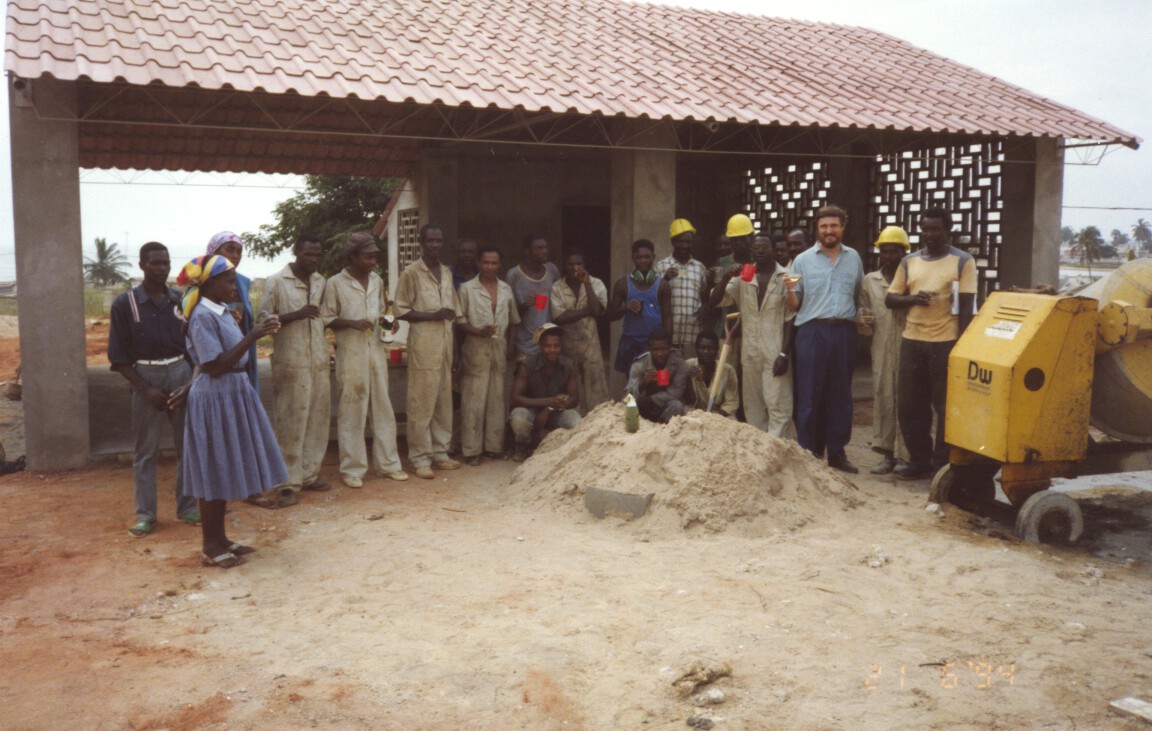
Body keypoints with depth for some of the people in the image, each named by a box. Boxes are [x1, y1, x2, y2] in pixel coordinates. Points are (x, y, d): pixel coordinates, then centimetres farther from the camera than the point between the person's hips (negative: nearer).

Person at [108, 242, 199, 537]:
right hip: (146, 377, -2)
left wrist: (191, 382, -6)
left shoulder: (182, 300, 4)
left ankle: (187, 508, 18)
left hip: (181, 373, 2)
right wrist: (146, 390, -10)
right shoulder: (124, 303, -2)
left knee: (188, 445, 6)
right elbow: (118, 355, -2)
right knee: (145, 451, 4)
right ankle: (145, 515, 13)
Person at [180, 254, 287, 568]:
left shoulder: (222, 312, 10)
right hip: (214, 398, -9)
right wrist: (252, 336, -25)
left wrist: (257, 333, 6)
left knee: (225, 471, 15)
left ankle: (220, 538, 26)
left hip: (233, 393, 9)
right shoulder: (202, 317, -17)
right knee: (214, 473, 0)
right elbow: (215, 366, -23)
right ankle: (210, 546, 12)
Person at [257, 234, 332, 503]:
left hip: (319, 362, 6)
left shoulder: (320, 281, 12)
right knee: (290, 423, -3)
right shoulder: (276, 282, -6)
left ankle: (309, 473, 19)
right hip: (291, 363, -6)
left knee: (317, 419, 8)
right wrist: (296, 315, -21)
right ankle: (288, 483, 3)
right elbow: (263, 319, -8)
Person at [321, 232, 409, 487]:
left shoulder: (377, 281, 11)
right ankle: (352, 468, 8)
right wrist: (352, 323, -19)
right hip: (350, 353, -5)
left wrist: (389, 321, 0)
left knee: (382, 408, 8)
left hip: (376, 349, 5)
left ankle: (388, 463, 17)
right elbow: (326, 319, -4)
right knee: (351, 411, 0)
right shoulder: (335, 283, -5)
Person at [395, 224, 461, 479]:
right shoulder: (411, 273, -4)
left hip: (446, 344, 6)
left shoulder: (447, 273, 14)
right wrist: (433, 315, -17)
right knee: (422, 403, -3)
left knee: (444, 401, 9)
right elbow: (401, 310, -7)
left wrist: (455, 352, 15)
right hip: (423, 345, -6)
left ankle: (440, 453, 19)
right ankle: (421, 458, 4)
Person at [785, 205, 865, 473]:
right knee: (809, 395, -2)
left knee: (841, 394, 7)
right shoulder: (803, 260, 5)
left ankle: (837, 452, 15)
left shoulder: (853, 258, 12)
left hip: (844, 332, 3)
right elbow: (794, 306, 5)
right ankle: (808, 452, 5)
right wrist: (790, 290, -15)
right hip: (812, 331, -2)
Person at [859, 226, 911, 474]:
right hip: (881, 349, 3)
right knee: (883, 398, 3)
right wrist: (864, 320, -2)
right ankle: (887, 453, 11)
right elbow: (864, 312, 21)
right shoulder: (870, 281, 15)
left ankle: (906, 454, 2)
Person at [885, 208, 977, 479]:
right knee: (909, 406, 7)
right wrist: (912, 299, -8)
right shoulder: (909, 262, 13)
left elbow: (966, 307, -4)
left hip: (946, 343, -5)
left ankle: (943, 463, 12)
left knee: (946, 407, 2)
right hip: (912, 341, 5)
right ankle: (919, 461, 18)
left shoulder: (963, 261, 0)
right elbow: (890, 299, 14)